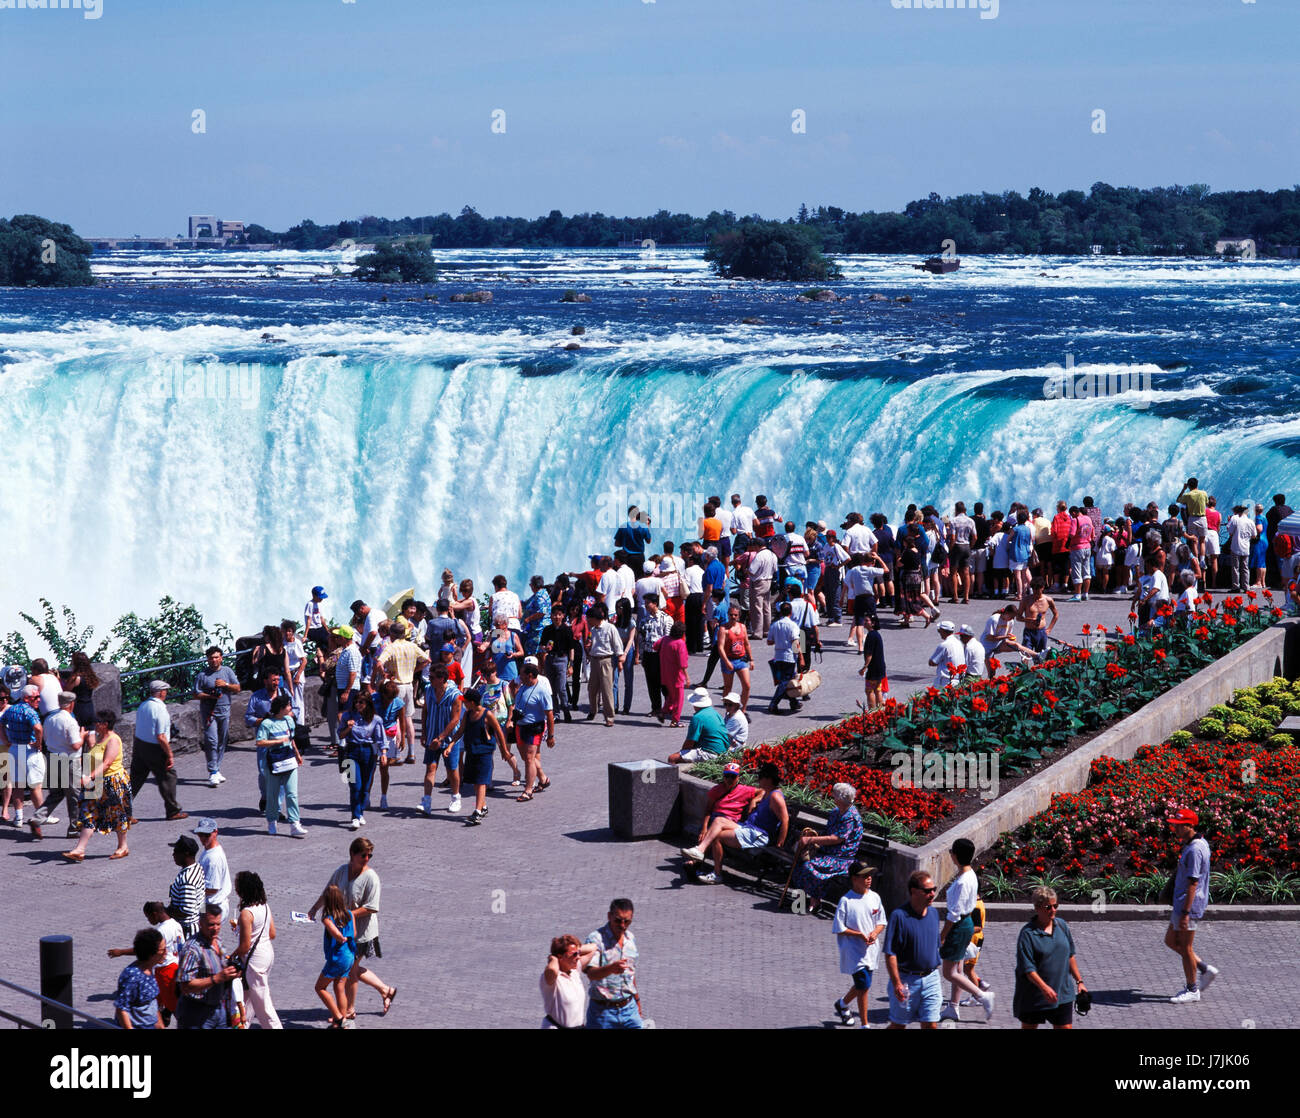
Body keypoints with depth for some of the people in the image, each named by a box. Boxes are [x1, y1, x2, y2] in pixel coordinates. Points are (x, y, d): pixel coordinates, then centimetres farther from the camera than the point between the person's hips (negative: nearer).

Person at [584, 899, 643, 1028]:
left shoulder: (631, 939, 8)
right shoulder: (596, 939, -14)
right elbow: (591, 974, -28)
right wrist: (611, 968, -47)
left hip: (629, 1008, 5)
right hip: (603, 1010, -5)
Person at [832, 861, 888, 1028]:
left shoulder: (874, 897, 3)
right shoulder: (846, 901, -12)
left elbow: (882, 922, 11)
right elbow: (839, 929, -10)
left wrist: (875, 933, -11)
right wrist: (860, 935, -18)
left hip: (871, 949, 6)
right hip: (854, 950, -6)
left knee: (862, 985, 17)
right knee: (864, 985, -11)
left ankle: (842, 1003, 45)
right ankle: (864, 1024, -2)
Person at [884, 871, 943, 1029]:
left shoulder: (934, 913, 6)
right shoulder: (899, 916, -15)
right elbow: (890, 954, -16)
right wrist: (897, 984, -20)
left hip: (930, 979, 5)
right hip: (906, 980, -5)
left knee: (931, 1025, 2)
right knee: (898, 1025, 8)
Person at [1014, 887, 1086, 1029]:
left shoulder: (1062, 925, 4)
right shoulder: (1027, 933, -14)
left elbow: (1070, 956, 16)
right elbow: (1027, 968, -20)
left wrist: (1079, 981, 15)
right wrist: (1044, 988, -33)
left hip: (1062, 994, 4)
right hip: (1033, 997, -4)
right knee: (1028, 1027, 11)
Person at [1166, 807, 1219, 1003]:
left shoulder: (1195, 850, -22)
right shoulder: (1200, 843, 10)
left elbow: (1193, 883, -25)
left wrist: (1185, 912, -25)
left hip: (1188, 905, -10)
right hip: (1180, 903, 10)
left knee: (1185, 948, 1)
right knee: (1171, 941, 19)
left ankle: (1192, 990, 13)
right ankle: (1205, 969, 24)